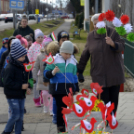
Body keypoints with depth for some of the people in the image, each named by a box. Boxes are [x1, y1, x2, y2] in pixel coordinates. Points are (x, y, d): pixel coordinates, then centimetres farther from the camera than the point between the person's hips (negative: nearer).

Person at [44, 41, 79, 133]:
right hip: (58, 89, -4)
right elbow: (46, 73, -2)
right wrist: (53, 72, -22)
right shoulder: (54, 60, -1)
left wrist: (76, 89, 20)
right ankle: (60, 127, 7)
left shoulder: (73, 61, 14)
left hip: (70, 88, 4)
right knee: (60, 107, -2)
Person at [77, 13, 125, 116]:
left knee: (114, 98, 5)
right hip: (99, 75, 1)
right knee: (104, 99, -5)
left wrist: (112, 43, -32)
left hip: (114, 73, -1)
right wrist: (79, 70, 13)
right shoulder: (91, 36, 7)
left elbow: (122, 47, -11)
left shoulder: (113, 33, 0)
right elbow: (85, 55, 12)